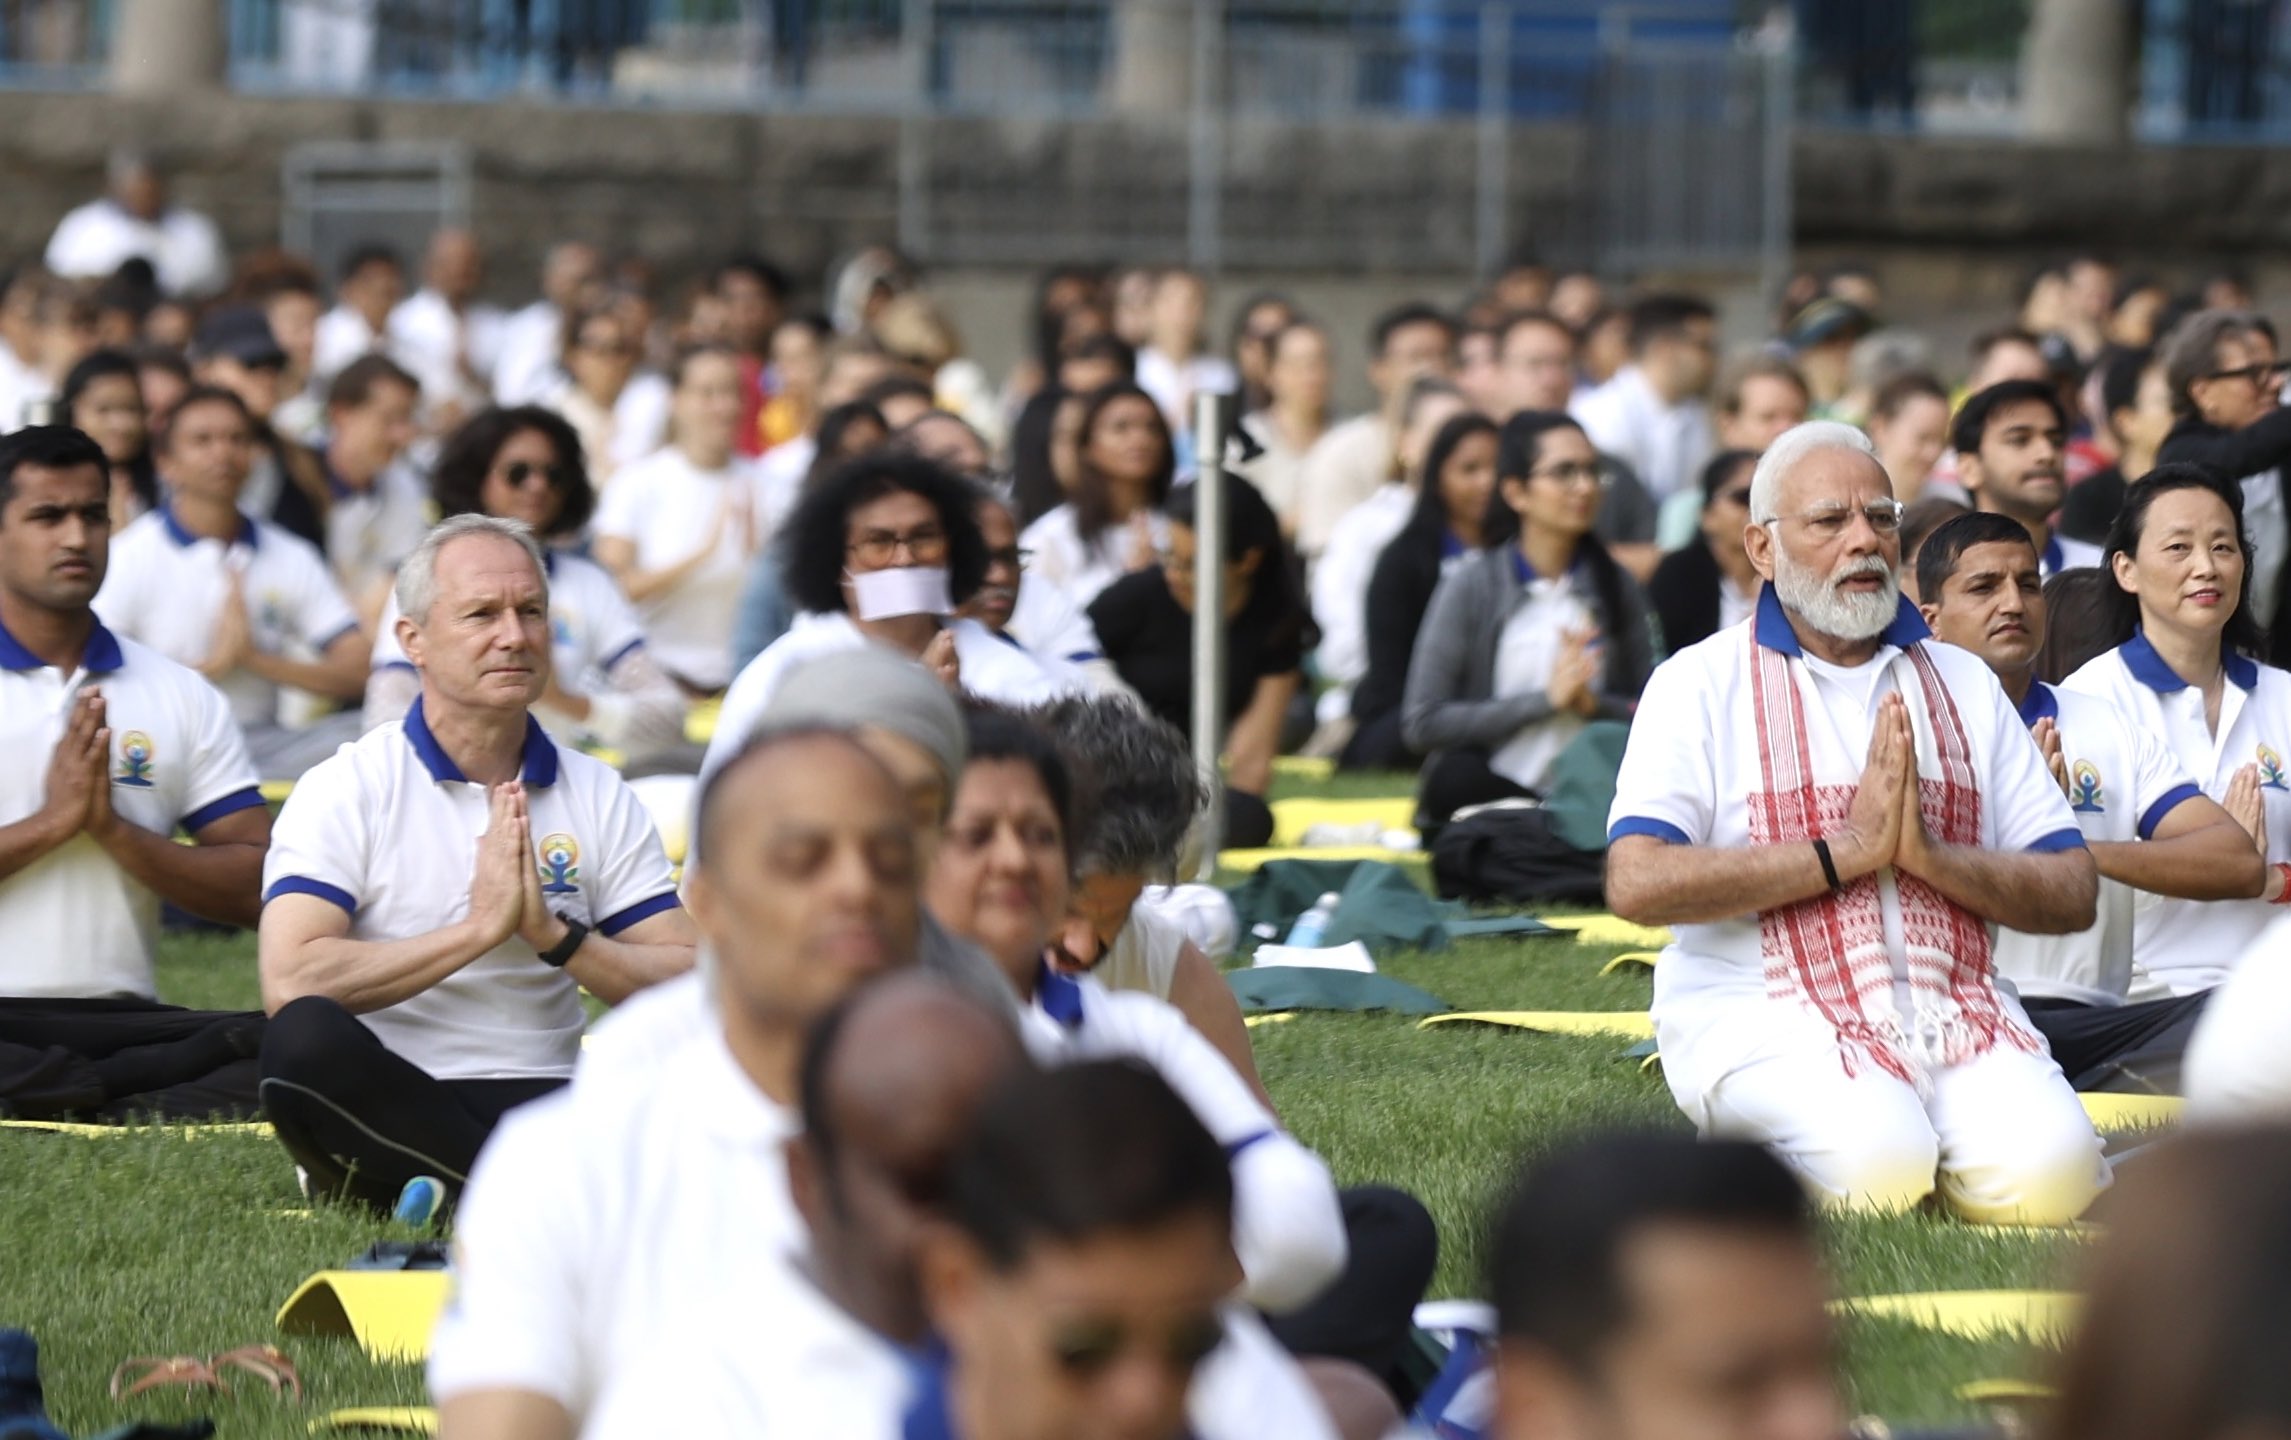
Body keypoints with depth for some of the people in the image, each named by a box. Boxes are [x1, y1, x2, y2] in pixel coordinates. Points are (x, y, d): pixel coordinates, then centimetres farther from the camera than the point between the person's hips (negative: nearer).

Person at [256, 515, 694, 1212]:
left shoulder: (599, 796, 12)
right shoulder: (346, 790, 1)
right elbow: (289, 984, -15)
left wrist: (556, 936, -11)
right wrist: (480, 928, -13)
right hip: (383, 1103, -2)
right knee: (305, 1039, -36)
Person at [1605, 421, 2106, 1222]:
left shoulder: (1964, 685, 17)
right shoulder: (1701, 684, 4)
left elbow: (2074, 896, 10)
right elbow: (1636, 884, -12)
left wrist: (1929, 855, -10)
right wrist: (1845, 851, -13)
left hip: (1951, 1001, 3)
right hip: (1765, 1011, -3)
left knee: (2046, 1173, -26)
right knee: (1873, 1164, -32)